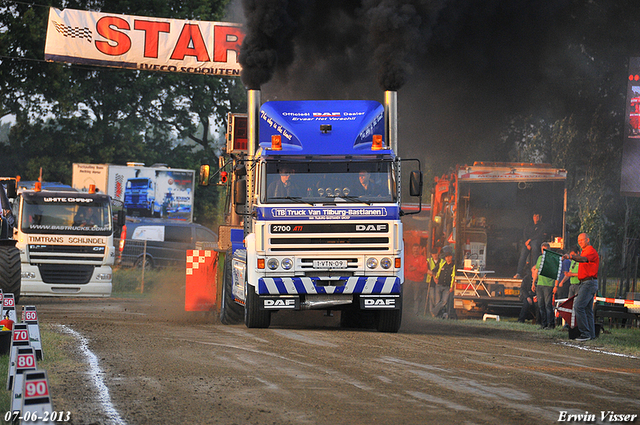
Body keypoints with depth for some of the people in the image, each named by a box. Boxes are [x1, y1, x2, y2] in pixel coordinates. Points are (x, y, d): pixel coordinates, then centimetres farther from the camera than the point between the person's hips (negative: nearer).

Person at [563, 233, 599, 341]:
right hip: (583, 283, 11)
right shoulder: (584, 251, 24)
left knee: (578, 306, -18)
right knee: (588, 309, 10)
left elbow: (584, 259, -31)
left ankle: (585, 333, -19)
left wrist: (571, 257, -45)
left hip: (589, 282, -11)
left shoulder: (591, 251, -9)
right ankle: (591, 334, 11)